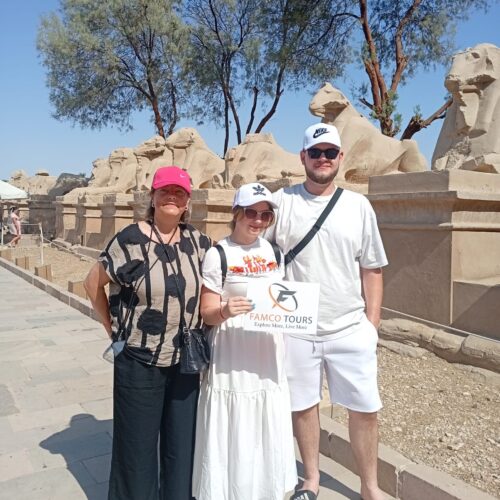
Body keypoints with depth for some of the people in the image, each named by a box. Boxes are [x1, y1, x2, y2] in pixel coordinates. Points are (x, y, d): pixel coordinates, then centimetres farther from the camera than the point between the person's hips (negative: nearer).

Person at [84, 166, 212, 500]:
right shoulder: (131, 240, -13)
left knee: (182, 444, 16)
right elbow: (93, 283, -2)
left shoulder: (199, 242, 0)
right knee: (137, 446, 11)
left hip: (186, 362, 4)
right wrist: (114, 330, 0)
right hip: (139, 361, -4)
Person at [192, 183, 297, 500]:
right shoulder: (218, 255, -11)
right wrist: (225, 311, -31)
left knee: (268, 436, 17)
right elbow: (207, 313, -11)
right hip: (233, 361, -5)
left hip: (270, 357, 5)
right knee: (233, 439, 5)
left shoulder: (274, 252, 6)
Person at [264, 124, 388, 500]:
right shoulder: (282, 201, -1)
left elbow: (372, 271, 7)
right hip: (294, 329, -1)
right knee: (303, 405, 13)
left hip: (350, 329, 1)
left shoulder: (359, 205, 3)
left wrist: (372, 324, 3)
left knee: (365, 409, 9)